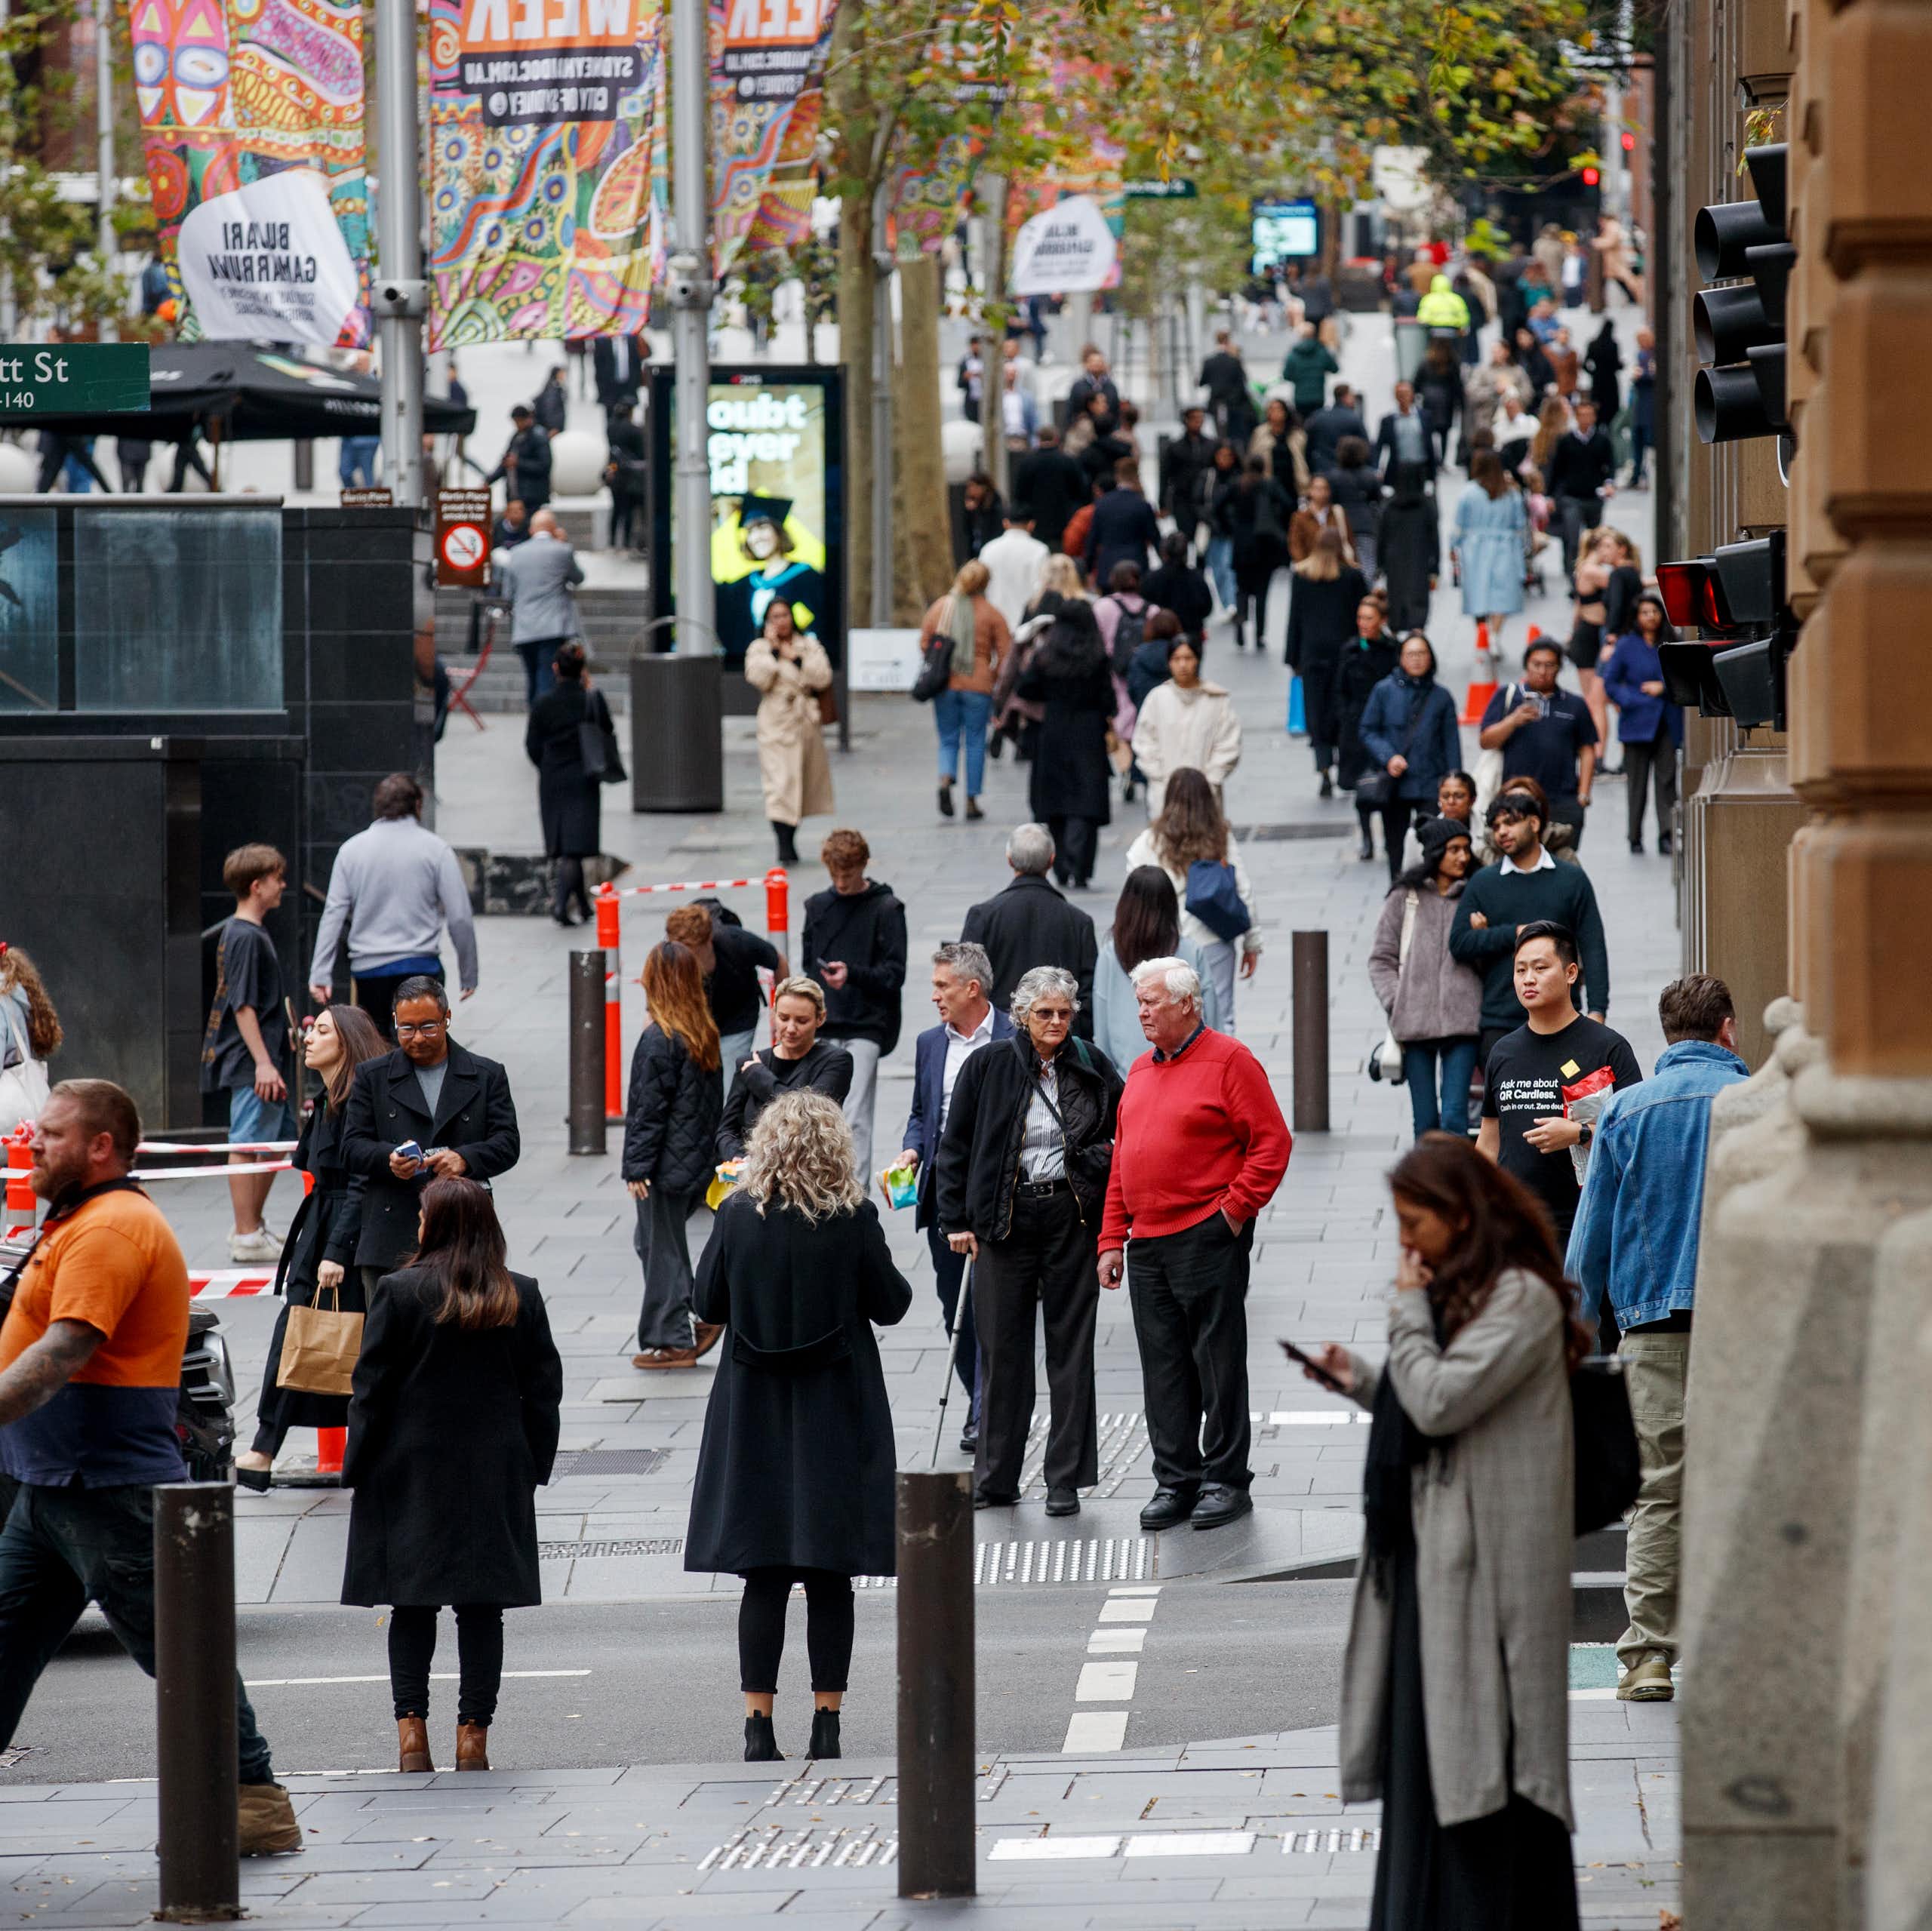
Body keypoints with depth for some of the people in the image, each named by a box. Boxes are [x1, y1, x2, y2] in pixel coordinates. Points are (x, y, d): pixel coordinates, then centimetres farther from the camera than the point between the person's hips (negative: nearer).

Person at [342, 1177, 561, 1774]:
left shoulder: (399, 1294, -9)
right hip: (495, 1477, 2)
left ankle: (411, 1728, -5)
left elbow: (371, 1389, -6)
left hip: (412, 1474, -2)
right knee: (482, 1607, 5)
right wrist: (533, 1468, 12)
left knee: (412, 1608, 4)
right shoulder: (521, 1298, 1)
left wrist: (359, 1470, 1)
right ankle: (473, 1733, 4)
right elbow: (544, 1389, 5)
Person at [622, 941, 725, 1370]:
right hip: (699, 1159, 8)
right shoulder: (705, 1033, 6)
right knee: (652, 1241, 19)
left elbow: (647, 1109, -17)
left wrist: (636, 1166, -12)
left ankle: (674, 1341, 7)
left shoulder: (658, 1040, -18)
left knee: (662, 1248, 2)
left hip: (667, 1165, -8)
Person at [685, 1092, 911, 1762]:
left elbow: (708, 1305, 1)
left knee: (763, 1575, 5)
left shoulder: (738, 1216, -6)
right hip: (837, 1411, -1)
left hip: (756, 1407, 1)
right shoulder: (853, 1218, -10)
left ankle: (758, 1723, 1)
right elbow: (890, 1305, -3)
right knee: (830, 1576, 5)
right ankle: (826, 1720, 6)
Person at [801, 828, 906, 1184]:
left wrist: (852, 974, -22)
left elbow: (895, 974, -6)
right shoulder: (818, 906, 13)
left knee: (854, 1117, -12)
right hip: (825, 1027, 5)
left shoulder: (886, 910, -2)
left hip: (866, 1028, -5)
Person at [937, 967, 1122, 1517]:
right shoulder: (987, 1068, 1)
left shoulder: (1093, 1068, 4)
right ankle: (995, 1478, 14)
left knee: (1071, 1347, 2)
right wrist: (956, 1219, 0)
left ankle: (1066, 1480, 7)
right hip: (1005, 1219, 0)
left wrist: (1102, 1156, 0)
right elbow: (955, 1147, 5)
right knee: (1001, 1348, 4)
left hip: (1072, 1217, 0)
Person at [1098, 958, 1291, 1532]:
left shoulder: (1228, 1061, -5)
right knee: (1163, 1370, 7)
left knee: (1218, 1364, -2)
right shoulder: (1141, 1071, 17)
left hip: (1207, 1240, -7)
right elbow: (1122, 1159, 19)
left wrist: (1237, 1208, -12)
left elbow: (1272, 1142, -9)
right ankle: (1175, 1481, 11)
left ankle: (1225, 1480, 3)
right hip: (1147, 1244, 7)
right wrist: (1112, 1239, 13)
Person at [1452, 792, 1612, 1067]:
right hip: (1500, 1022, 0)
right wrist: (1516, 933, -10)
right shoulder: (1483, 882, 8)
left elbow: (1593, 947, 2)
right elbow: (1459, 942, 0)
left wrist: (1597, 1010, -7)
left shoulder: (1572, 879, 6)